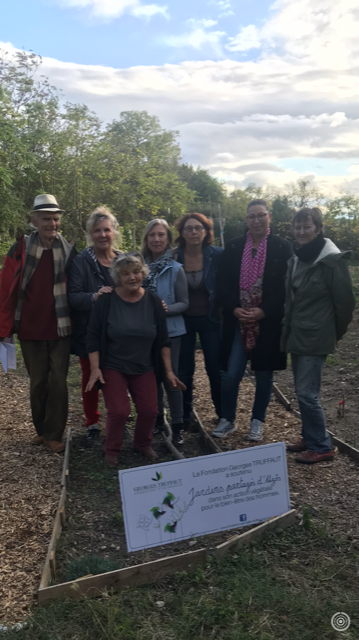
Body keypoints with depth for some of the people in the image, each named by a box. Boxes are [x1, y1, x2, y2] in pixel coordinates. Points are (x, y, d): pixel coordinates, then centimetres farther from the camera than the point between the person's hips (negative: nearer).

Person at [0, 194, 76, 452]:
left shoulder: (69, 250, -1)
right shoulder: (21, 248, -3)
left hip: (61, 328, 0)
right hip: (30, 329, 0)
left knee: (58, 381, 3)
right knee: (37, 381, 12)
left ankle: (54, 434, 17)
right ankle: (41, 429, 31)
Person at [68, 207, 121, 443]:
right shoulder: (81, 261, -9)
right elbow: (72, 296, -14)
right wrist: (94, 297, -31)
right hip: (89, 332, -3)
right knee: (91, 378, 11)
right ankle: (92, 424, 27)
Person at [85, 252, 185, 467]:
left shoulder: (153, 301, -5)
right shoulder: (107, 301, -12)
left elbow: (163, 340, 1)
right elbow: (93, 337, -7)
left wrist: (169, 370, 0)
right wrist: (95, 368, -13)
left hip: (144, 368, 3)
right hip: (113, 368, -2)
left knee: (150, 410, -2)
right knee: (119, 411, -10)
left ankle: (143, 444, 29)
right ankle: (112, 450, 18)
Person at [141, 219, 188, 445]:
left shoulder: (176, 269, -7)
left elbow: (184, 303, -6)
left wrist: (167, 309, -22)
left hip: (170, 331, -3)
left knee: (170, 377, 0)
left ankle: (178, 425, 15)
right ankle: (157, 418, 33)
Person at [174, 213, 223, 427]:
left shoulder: (218, 255, -8)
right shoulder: (174, 257, -6)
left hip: (210, 319, -1)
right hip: (183, 320, 1)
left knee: (215, 369, 7)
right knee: (184, 371, 10)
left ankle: (223, 415, 25)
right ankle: (184, 416, 25)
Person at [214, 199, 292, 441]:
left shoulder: (282, 247, -1)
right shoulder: (233, 247, 6)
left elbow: (285, 286, -5)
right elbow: (223, 283, 4)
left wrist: (263, 311, -14)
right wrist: (234, 309, -10)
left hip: (269, 321, -1)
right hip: (237, 320, 2)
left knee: (264, 374, 9)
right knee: (231, 374, 0)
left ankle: (257, 422, 26)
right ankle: (228, 420, 21)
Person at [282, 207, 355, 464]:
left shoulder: (333, 260, -13)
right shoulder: (296, 259, 9)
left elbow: (345, 301, -8)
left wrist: (337, 333, 2)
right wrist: (289, 329, 16)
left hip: (316, 337, -7)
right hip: (297, 335, 7)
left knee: (307, 393, -7)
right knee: (304, 392, 13)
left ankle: (322, 447, 8)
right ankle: (310, 438, 27)